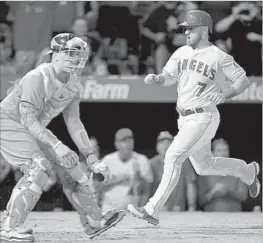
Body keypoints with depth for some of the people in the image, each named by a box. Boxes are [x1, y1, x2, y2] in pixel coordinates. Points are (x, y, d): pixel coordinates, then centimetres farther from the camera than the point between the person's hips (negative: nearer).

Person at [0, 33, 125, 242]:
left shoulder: (74, 84, 1)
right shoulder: (38, 78, -26)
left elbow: (73, 122, 6)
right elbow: (28, 118, -31)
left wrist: (91, 158, 0)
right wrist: (56, 145, -40)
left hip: (34, 131, 9)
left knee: (69, 165, 6)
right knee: (40, 167, -25)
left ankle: (93, 222, 17)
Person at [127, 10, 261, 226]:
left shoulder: (219, 57, -9)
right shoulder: (182, 53, 10)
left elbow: (244, 81, -7)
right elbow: (169, 78, 7)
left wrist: (224, 94, -24)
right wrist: (155, 78, -15)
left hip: (204, 117, -8)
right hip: (185, 118, 8)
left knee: (173, 156, -21)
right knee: (203, 166, 20)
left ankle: (153, 210, -22)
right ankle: (249, 171, 44)